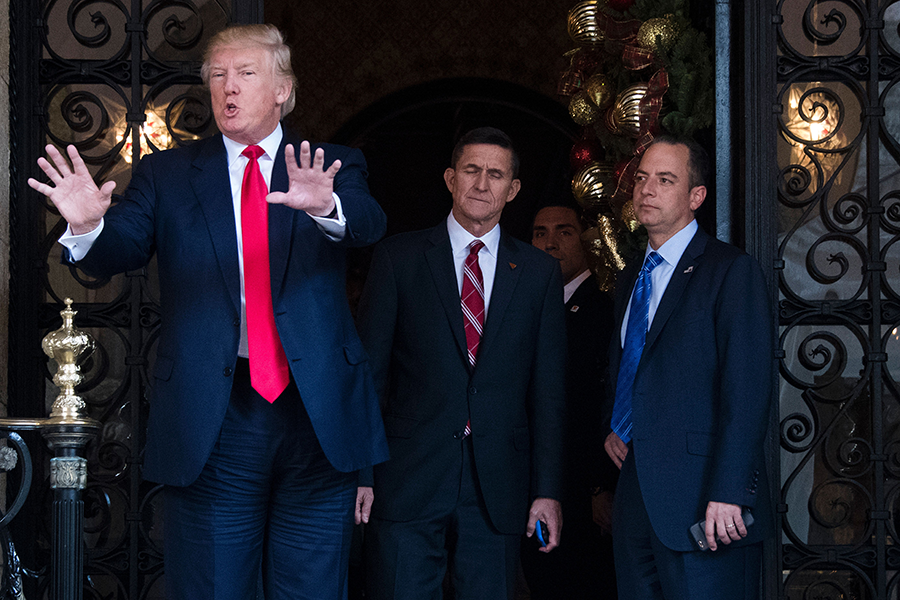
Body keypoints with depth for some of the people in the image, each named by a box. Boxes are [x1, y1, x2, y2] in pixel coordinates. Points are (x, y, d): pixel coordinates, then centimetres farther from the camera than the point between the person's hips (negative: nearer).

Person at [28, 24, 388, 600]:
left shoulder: (334, 170, 8)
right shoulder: (167, 175, 10)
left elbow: (369, 223, -13)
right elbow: (118, 252, -4)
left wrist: (326, 207, -37)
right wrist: (90, 225, -28)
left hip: (316, 415, 0)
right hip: (211, 420, 0)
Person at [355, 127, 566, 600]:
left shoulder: (539, 272, 10)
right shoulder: (398, 258, 5)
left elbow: (548, 389, 8)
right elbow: (367, 370, 3)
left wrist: (547, 491, 3)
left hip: (497, 488, 2)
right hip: (408, 484, -1)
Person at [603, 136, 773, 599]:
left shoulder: (732, 271, -6)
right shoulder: (630, 278, 19)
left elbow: (747, 392, -13)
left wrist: (728, 493, -20)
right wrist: (612, 427, 13)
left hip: (702, 500, -7)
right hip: (636, 499, 7)